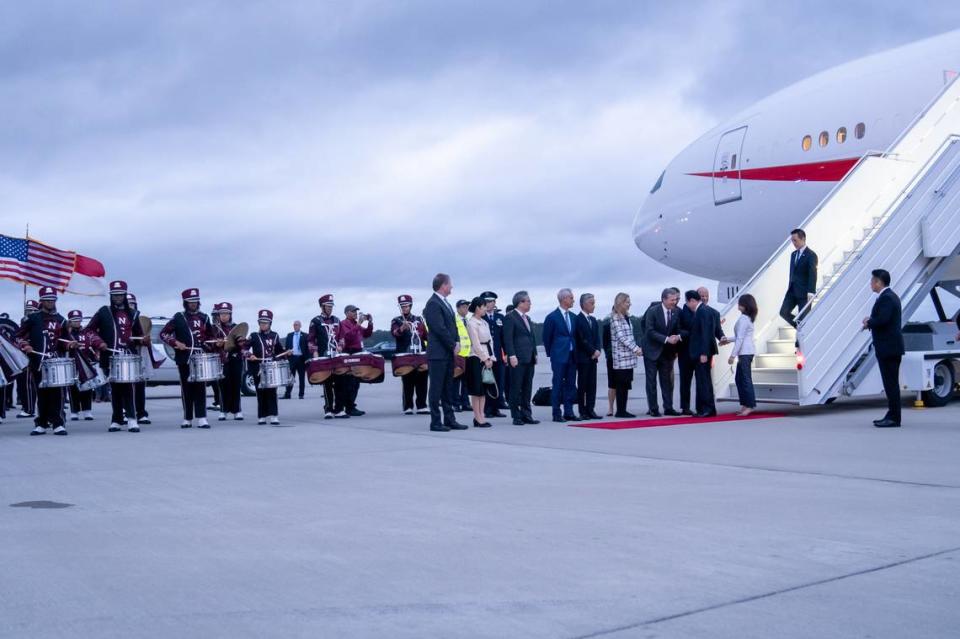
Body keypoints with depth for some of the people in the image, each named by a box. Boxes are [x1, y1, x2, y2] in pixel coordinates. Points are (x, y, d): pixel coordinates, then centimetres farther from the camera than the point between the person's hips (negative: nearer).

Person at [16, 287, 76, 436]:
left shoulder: (61, 320, 12)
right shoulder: (32, 318, 4)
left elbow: (64, 340, 18)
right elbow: (19, 336, 6)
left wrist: (70, 344, -3)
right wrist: (25, 346, -11)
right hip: (38, 362, -1)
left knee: (56, 394, -5)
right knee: (41, 394, 4)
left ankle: (58, 424, -4)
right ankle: (41, 424, 12)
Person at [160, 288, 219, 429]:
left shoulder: (204, 318, 10)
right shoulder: (178, 318, 2)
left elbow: (210, 336, 18)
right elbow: (163, 334, 2)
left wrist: (216, 343, -2)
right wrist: (175, 343, -11)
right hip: (184, 359, -1)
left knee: (200, 388, -4)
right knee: (186, 388, 4)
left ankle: (201, 418, -6)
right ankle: (187, 419, 12)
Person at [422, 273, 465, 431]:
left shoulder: (445, 303, 17)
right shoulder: (433, 304, -13)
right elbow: (440, 329, -19)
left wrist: (456, 343, 3)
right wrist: (453, 346, -12)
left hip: (448, 353, 9)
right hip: (438, 353, -9)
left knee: (448, 388, 12)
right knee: (437, 388, -4)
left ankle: (449, 419, 17)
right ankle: (435, 422, 0)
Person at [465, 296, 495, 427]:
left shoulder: (484, 322, 13)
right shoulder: (472, 323, -11)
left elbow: (490, 340, 13)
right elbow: (476, 344, -14)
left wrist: (490, 358, 4)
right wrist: (485, 359, -13)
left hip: (486, 358, 8)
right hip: (476, 358, -8)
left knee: (484, 388, 8)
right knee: (476, 389, -4)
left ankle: (481, 416, 13)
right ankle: (478, 418, -1)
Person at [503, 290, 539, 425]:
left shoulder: (527, 318, 19)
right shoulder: (510, 317, -7)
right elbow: (508, 338, -12)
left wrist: (535, 354, 15)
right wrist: (512, 356, -19)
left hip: (529, 359, 8)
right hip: (518, 359, -8)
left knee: (527, 389, 9)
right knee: (516, 389, -2)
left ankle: (526, 415, 14)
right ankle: (516, 417, 1)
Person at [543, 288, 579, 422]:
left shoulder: (573, 316, 11)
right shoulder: (552, 317, -7)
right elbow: (546, 338, -1)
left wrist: (575, 352, 11)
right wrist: (551, 354, 2)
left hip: (571, 356, 6)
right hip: (559, 357, -6)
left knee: (571, 385, 7)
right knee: (558, 385, -2)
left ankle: (568, 412, 13)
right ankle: (557, 414, 2)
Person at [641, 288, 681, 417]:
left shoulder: (676, 313, 0)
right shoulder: (652, 311, -13)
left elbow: (676, 330, 9)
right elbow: (650, 331, -18)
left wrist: (677, 337, -15)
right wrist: (666, 339, -24)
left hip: (667, 351, 4)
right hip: (652, 350, -4)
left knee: (667, 380, 6)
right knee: (651, 381, 0)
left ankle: (668, 408, 10)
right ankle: (653, 409, 5)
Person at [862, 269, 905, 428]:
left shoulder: (886, 298, -16)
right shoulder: (890, 296, 17)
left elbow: (882, 320, -26)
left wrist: (868, 322, -8)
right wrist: (871, 322, 5)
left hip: (888, 348, -11)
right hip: (891, 347, 11)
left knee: (891, 383, -7)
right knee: (891, 383, 14)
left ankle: (894, 418, -5)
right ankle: (892, 415, 20)